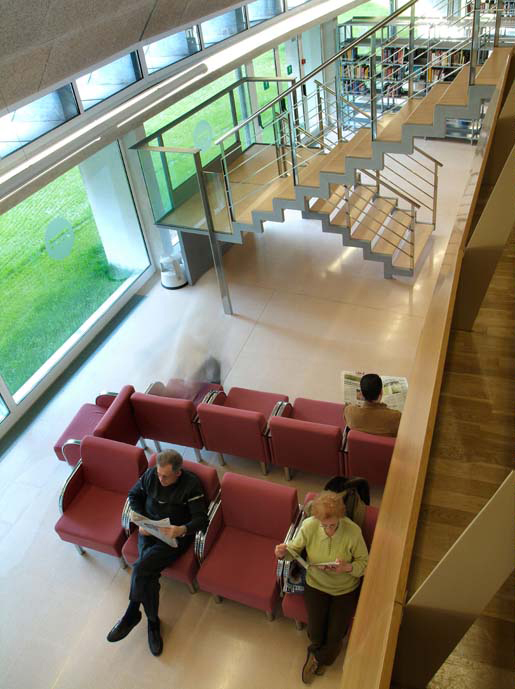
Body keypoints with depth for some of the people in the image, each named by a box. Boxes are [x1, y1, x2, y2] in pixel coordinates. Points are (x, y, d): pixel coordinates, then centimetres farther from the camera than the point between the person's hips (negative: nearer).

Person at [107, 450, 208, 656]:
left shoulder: (191, 484, -16)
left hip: (176, 535, -4)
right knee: (148, 572, -22)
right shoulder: (150, 474, -4)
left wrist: (182, 529, -36)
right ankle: (153, 622, -5)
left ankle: (131, 615, 0)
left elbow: (201, 518, -15)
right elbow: (134, 496, 13)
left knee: (141, 568, -23)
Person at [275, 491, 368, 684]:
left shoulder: (353, 531, -28)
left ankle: (317, 657, 36)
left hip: (345, 589, -1)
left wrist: (348, 567, -34)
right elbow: (295, 548, -6)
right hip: (316, 584, 1)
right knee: (315, 633, -3)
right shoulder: (309, 526, -23)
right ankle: (321, 656, 37)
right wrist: (283, 553, -29)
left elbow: (365, 563, -14)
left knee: (336, 635, -2)